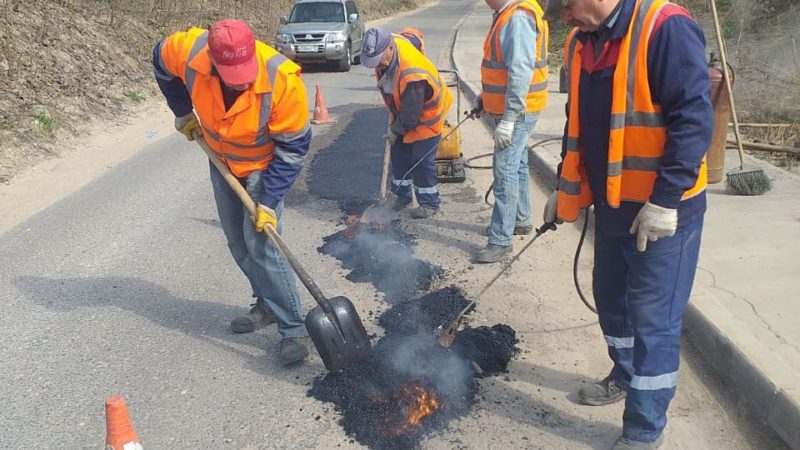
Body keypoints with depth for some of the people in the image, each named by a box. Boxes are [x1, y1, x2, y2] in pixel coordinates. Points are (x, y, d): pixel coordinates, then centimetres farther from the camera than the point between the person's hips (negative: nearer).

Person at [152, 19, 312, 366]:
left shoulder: (282, 80, -36)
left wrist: (269, 201, -26)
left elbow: (293, 149, -25)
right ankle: (267, 305, 30)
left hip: (265, 167, -5)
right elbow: (161, 62, 0)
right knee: (237, 241, 13)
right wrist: (183, 112, 3)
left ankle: (294, 329, -6)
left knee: (260, 244, -14)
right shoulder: (189, 51, -27)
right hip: (222, 161, 5)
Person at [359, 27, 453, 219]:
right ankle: (402, 195, 26)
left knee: (422, 160, -4)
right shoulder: (386, 49, -16)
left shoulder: (411, 74, -41)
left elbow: (411, 113, -30)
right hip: (403, 111, 9)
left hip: (426, 115, -8)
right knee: (399, 154, 12)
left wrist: (395, 131, -12)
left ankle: (429, 203, 11)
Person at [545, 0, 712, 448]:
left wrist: (665, 201, -25)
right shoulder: (582, 43, 6)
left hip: (663, 212, -8)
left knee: (653, 318, 1)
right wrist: (566, 189, 16)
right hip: (611, 204, 8)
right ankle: (626, 376, 46)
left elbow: (694, 119, -23)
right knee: (611, 297, 21)